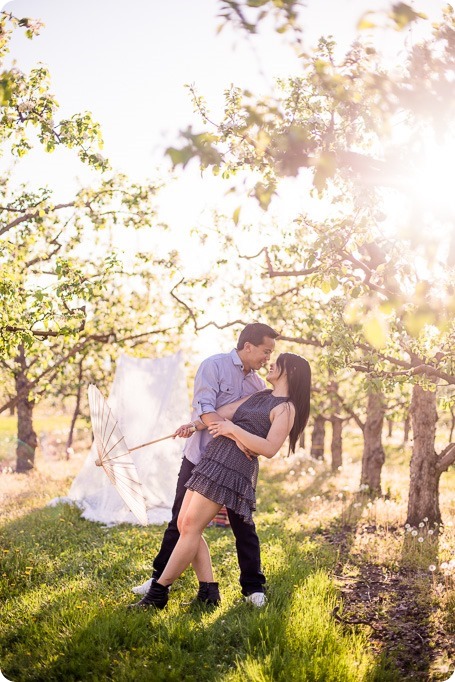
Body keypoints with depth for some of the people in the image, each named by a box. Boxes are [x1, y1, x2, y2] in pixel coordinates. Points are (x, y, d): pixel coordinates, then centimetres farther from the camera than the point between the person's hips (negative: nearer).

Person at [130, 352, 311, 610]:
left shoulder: (286, 408, -3)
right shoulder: (260, 396, 24)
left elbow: (270, 448, -14)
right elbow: (227, 411, 18)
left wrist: (233, 429, -12)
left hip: (232, 469, -9)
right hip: (212, 460, 9)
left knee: (190, 527, -9)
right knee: (185, 525, 5)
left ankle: (158, 593, -3)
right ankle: (210, 590, 8)